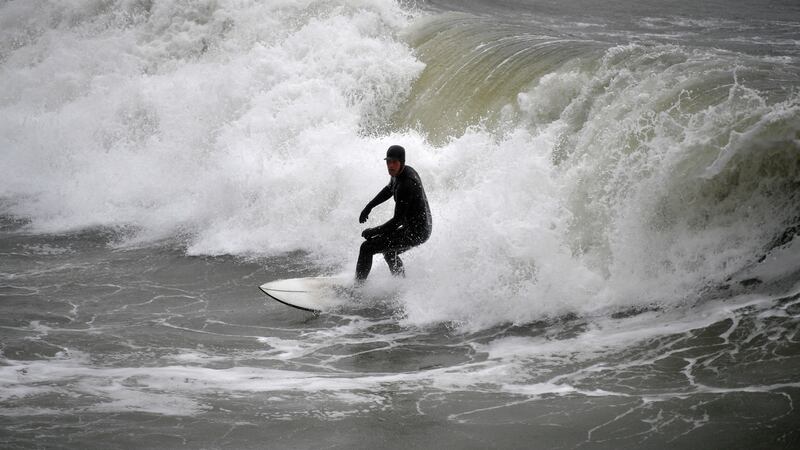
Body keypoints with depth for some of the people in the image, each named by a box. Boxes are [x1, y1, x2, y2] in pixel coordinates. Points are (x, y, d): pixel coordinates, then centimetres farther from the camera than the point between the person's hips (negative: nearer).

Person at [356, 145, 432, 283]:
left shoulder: (406, 185, -27)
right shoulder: (400, 173, 3)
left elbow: (398, 220, -26)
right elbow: (389, 190, 25)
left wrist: (373, 232, -17)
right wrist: (369, 206, 18)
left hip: (415, 232, -10)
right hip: (423, 227, 10)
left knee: (367, 247, -9)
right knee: (389, 253, 33)